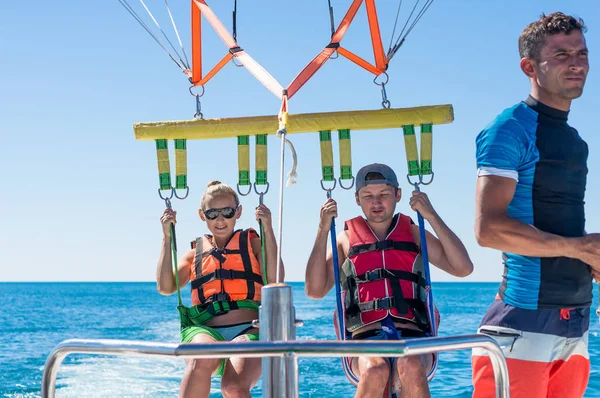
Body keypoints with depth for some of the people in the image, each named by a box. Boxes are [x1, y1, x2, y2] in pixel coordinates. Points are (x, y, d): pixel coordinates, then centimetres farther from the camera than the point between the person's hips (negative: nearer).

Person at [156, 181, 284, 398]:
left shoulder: (252, 243, 19)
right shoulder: (196, 252, 24)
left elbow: (275, 281, 0)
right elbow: (166, 288, 9)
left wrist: (268, 230, -1)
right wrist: (167, 237, 9)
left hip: (248, 330, -1)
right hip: (205, 331, 1)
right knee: (202, 360, -38)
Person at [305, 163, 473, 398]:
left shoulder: (414, 234, 18)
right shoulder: (346, 239, 16)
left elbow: (463, 268, 5)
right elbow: (315, 290, 5)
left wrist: (432, 217, 0)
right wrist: (323, 231, 0)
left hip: (412, 337, 1)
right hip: (365, 339, 0)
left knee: (410, 367, -36)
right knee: (375, 370, -36)